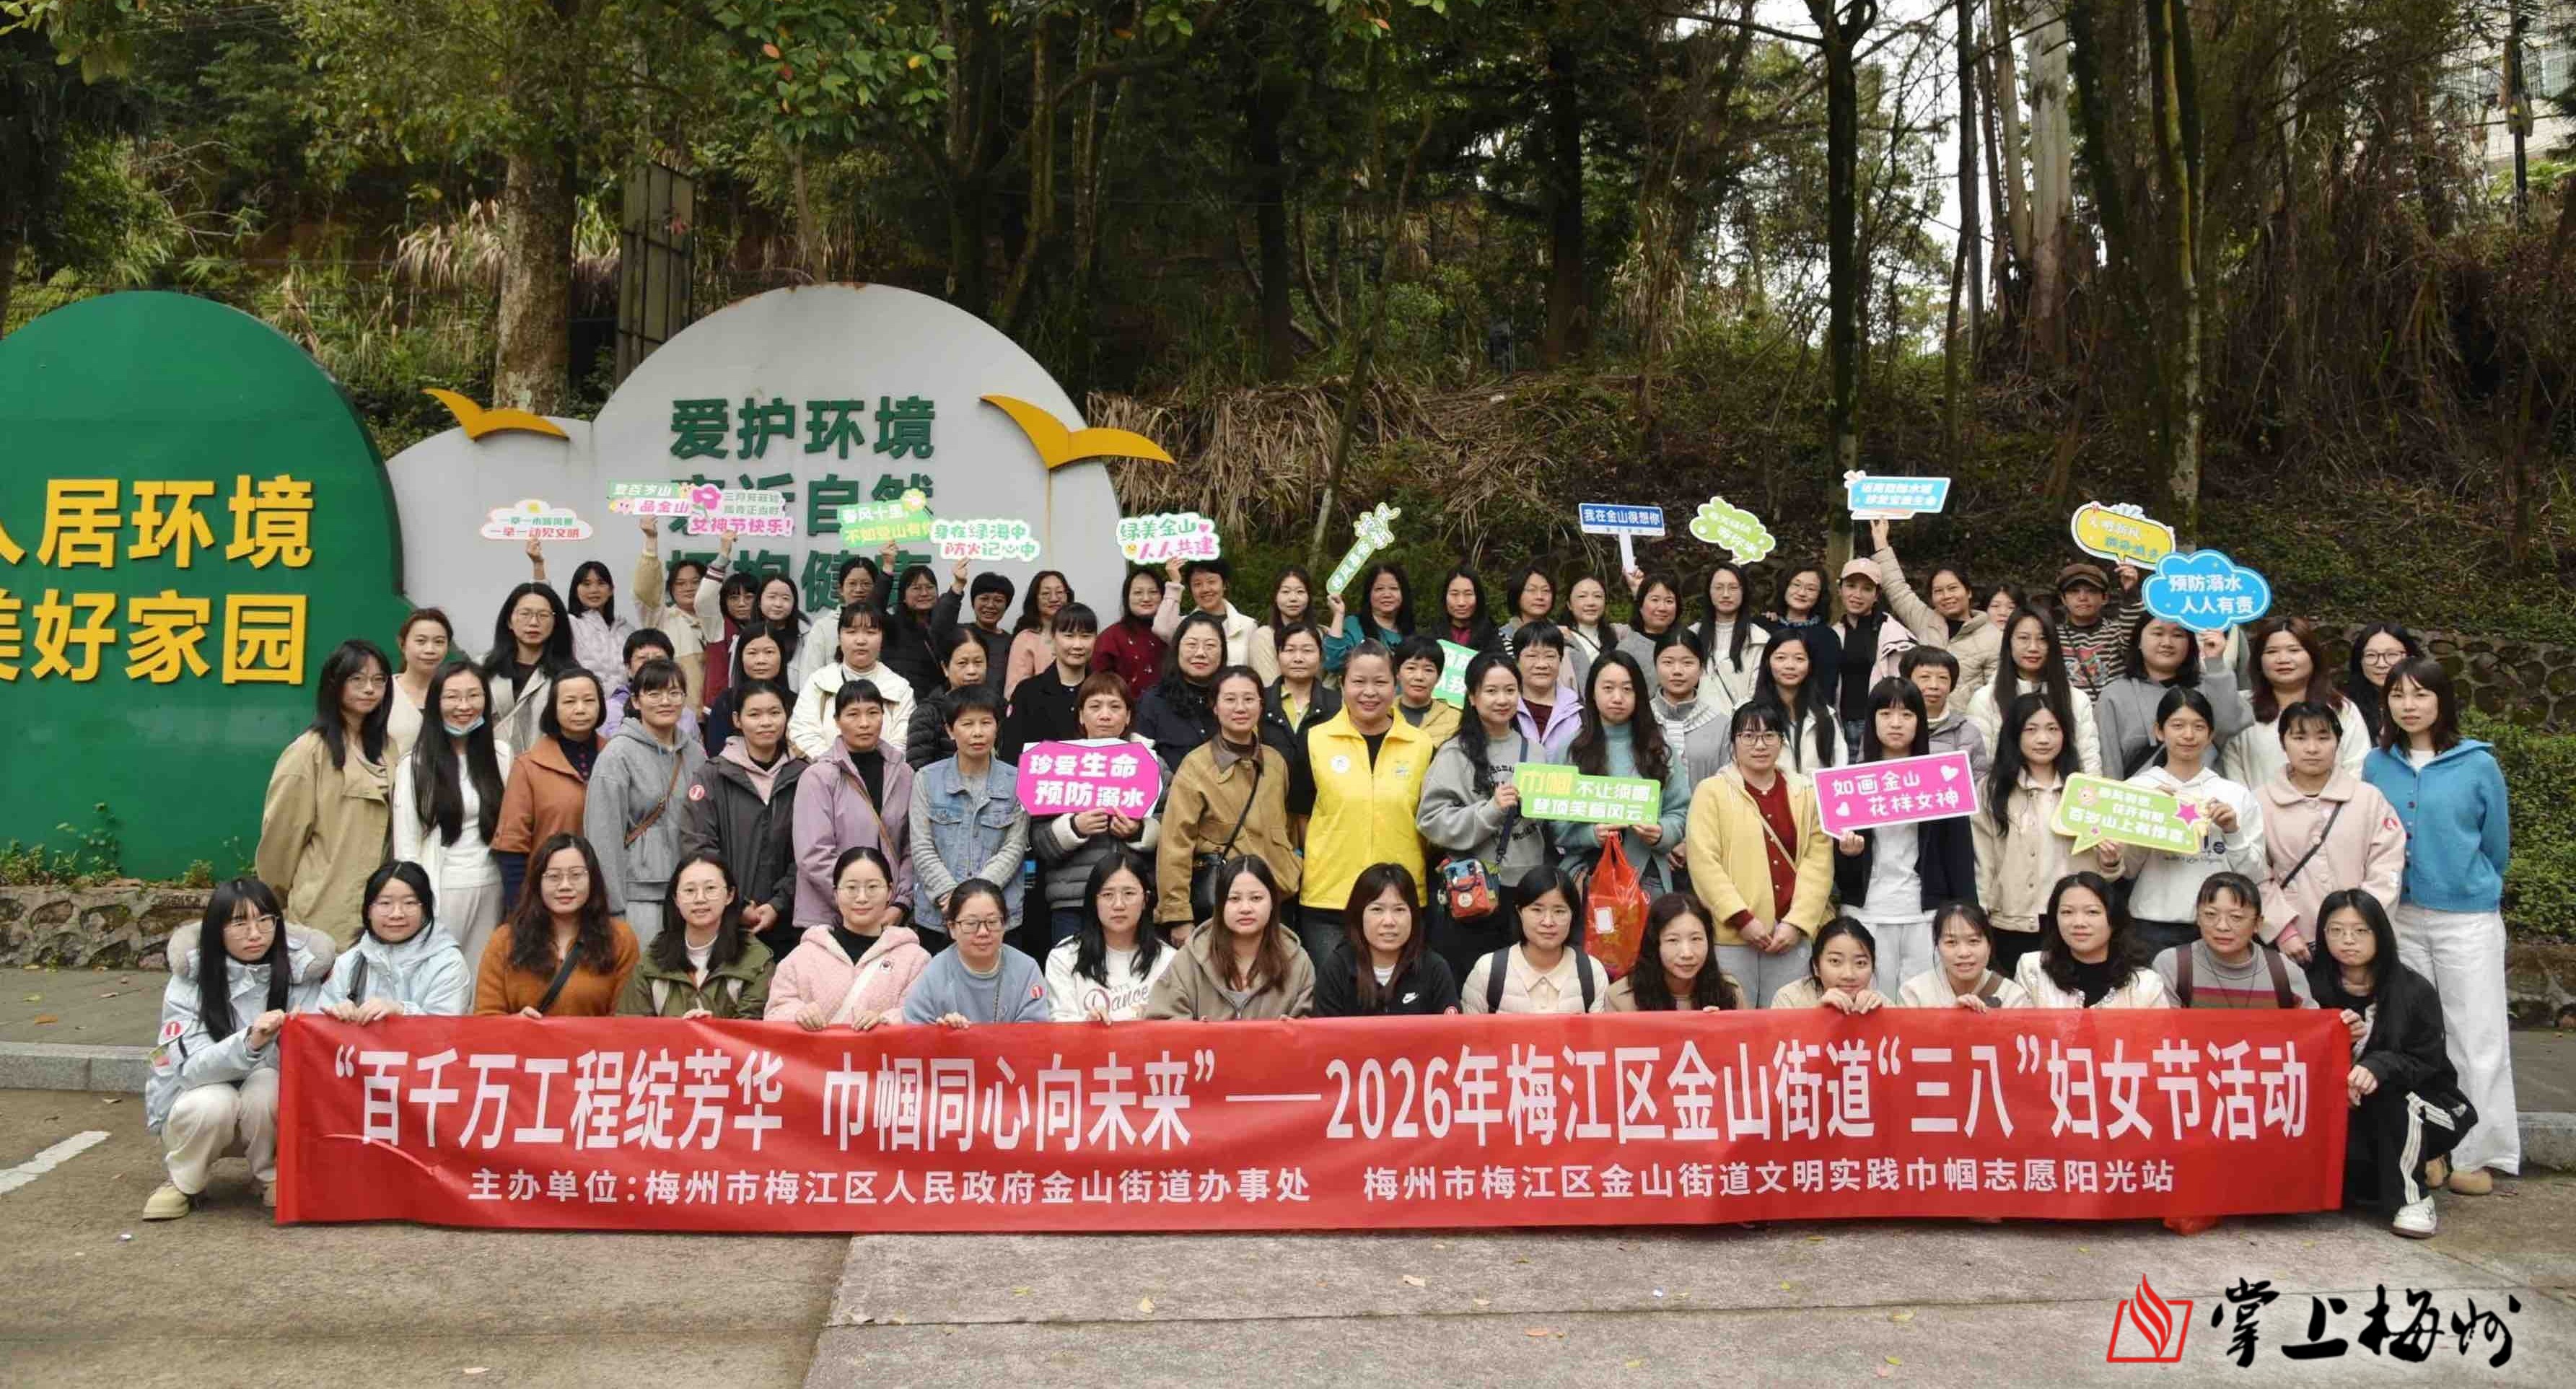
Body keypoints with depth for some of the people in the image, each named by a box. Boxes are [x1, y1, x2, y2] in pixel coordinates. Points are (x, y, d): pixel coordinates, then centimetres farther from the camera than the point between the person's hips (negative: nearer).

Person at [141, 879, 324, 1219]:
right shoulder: (189, 981, -14)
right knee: (214, 1103, -32)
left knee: (268, 1081, -30)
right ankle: (183, 1184, -2)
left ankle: (272, 1177, -5)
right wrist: (250, 1042, -43)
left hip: (269, 1111, 1)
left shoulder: (298, 971, -11)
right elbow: (192, 1068, -25)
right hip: (195, 1105, -1)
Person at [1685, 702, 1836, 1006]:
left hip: (1794, 934, 3)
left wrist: (1798, 923, -6)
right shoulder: (1712, 791, 3)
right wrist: (1742, 919, -12)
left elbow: (1819, 859, 5)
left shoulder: (1806, 793, 12)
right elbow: (1703, 861, -5)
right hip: (1731, 935, -3)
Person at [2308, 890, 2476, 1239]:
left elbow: (2425, 1063, -14)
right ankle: (2419, 1167, 4)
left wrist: (2379, 1067, -36)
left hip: (2416, 1107, -2)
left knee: (2390, 1090, -35)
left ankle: (2412, 1196, -17)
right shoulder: (2314, 986, -6)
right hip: (2347, 1110, 3)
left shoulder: (2415, 990, -12)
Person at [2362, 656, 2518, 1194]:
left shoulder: (2478, 764, -7)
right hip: (2399, 917, 3)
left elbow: (2497, 845, 4)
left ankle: (2477, 1154, 12)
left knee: (2476, 1039, 2)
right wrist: (2399, 876, 10)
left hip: (2468, 918, -3)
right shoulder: (2377, 765, 1)